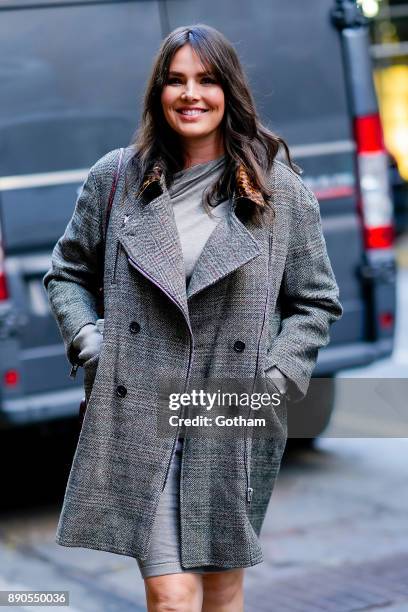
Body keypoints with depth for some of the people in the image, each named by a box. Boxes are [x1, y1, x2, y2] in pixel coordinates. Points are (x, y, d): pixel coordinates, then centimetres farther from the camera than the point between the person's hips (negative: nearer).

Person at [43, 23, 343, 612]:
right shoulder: (116, 178, 5)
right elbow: (67, 272, 16)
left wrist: (273, 379, -3)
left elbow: (317, 302, 9)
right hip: (137, 415, -1)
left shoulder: (281, 192, 3)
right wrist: (91, 343, 0)